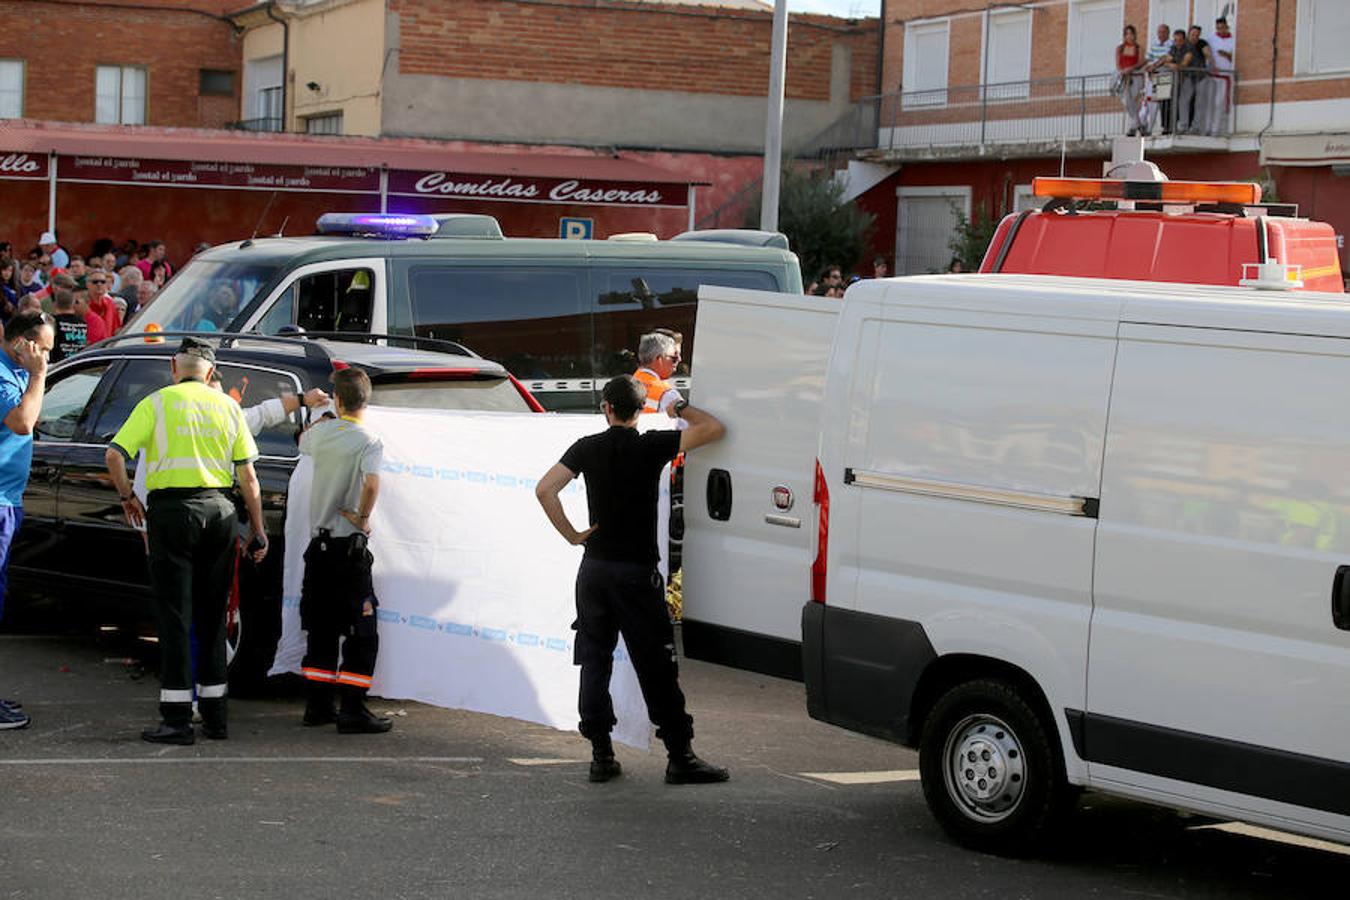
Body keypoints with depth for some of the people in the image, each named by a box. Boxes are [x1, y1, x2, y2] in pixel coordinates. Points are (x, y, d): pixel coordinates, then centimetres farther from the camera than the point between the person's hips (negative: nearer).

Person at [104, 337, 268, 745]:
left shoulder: (157, 402, 1)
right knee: (211, 615, 13)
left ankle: (177, 719, -3)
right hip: (220, 511, 3)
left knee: (174, 615, 0)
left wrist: (127, 497, 8)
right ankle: (215, 715, 14)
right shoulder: (227, 406, 10)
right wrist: (257, 530, 11)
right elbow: (247, 474, 7)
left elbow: (114, 455, -8)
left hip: (173, 510, -3)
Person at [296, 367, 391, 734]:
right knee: (361, 631, -2)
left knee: (320, 627, 14)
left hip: (317, 541, 6)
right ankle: (352, 710, -8)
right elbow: (371, 483, -30)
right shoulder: (369, 441, -13)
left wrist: (323, 413, 41)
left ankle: (317, 704, 17)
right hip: (349, 545, -6)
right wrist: (363, 517, -14)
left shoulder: (321, 432, 3)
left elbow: (302, 441, 28)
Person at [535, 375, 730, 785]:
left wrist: (571, 535, 1)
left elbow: (544, 489, -7)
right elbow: (713, 428, -7)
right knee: (656, 668, 0)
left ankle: (601, 755, 10)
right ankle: (679, 758, 2)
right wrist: (680, 407, 11)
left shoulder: (587, 448, 1)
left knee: (595, 662, 10)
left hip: (594, 568, 3)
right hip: (637, 573, -3)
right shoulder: (652, 446, -7)